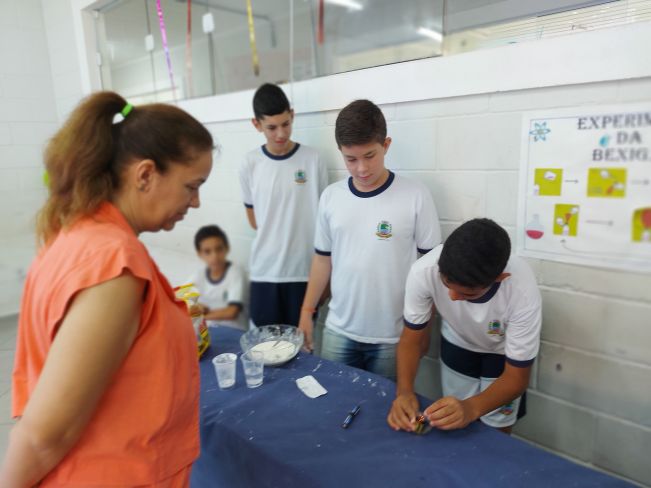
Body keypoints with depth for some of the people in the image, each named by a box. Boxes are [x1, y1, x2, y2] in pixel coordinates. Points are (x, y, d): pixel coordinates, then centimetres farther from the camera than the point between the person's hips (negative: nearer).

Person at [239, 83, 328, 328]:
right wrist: (274, 239, -2)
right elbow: (253, 218, 11)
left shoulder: (313, 160, -3)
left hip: (305, 270, -1)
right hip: (264, 271, 1)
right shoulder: (250, 164, 0)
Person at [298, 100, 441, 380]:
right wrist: (307, 310, 8)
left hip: (394, 336, -2)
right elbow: (323, 258, 8)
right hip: (338, 332, 3)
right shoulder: (330, 197, -1)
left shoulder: (415, 196, -11)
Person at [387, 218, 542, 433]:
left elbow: (516, 377, -26)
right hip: (457, 345, 2)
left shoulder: (522, 292, -38)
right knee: (454, 428, 15)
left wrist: (471, 407, -44)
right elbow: (412, 339, -19)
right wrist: (404, 390, -36)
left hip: (504, 352, -1)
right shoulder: (424, 271, -36)